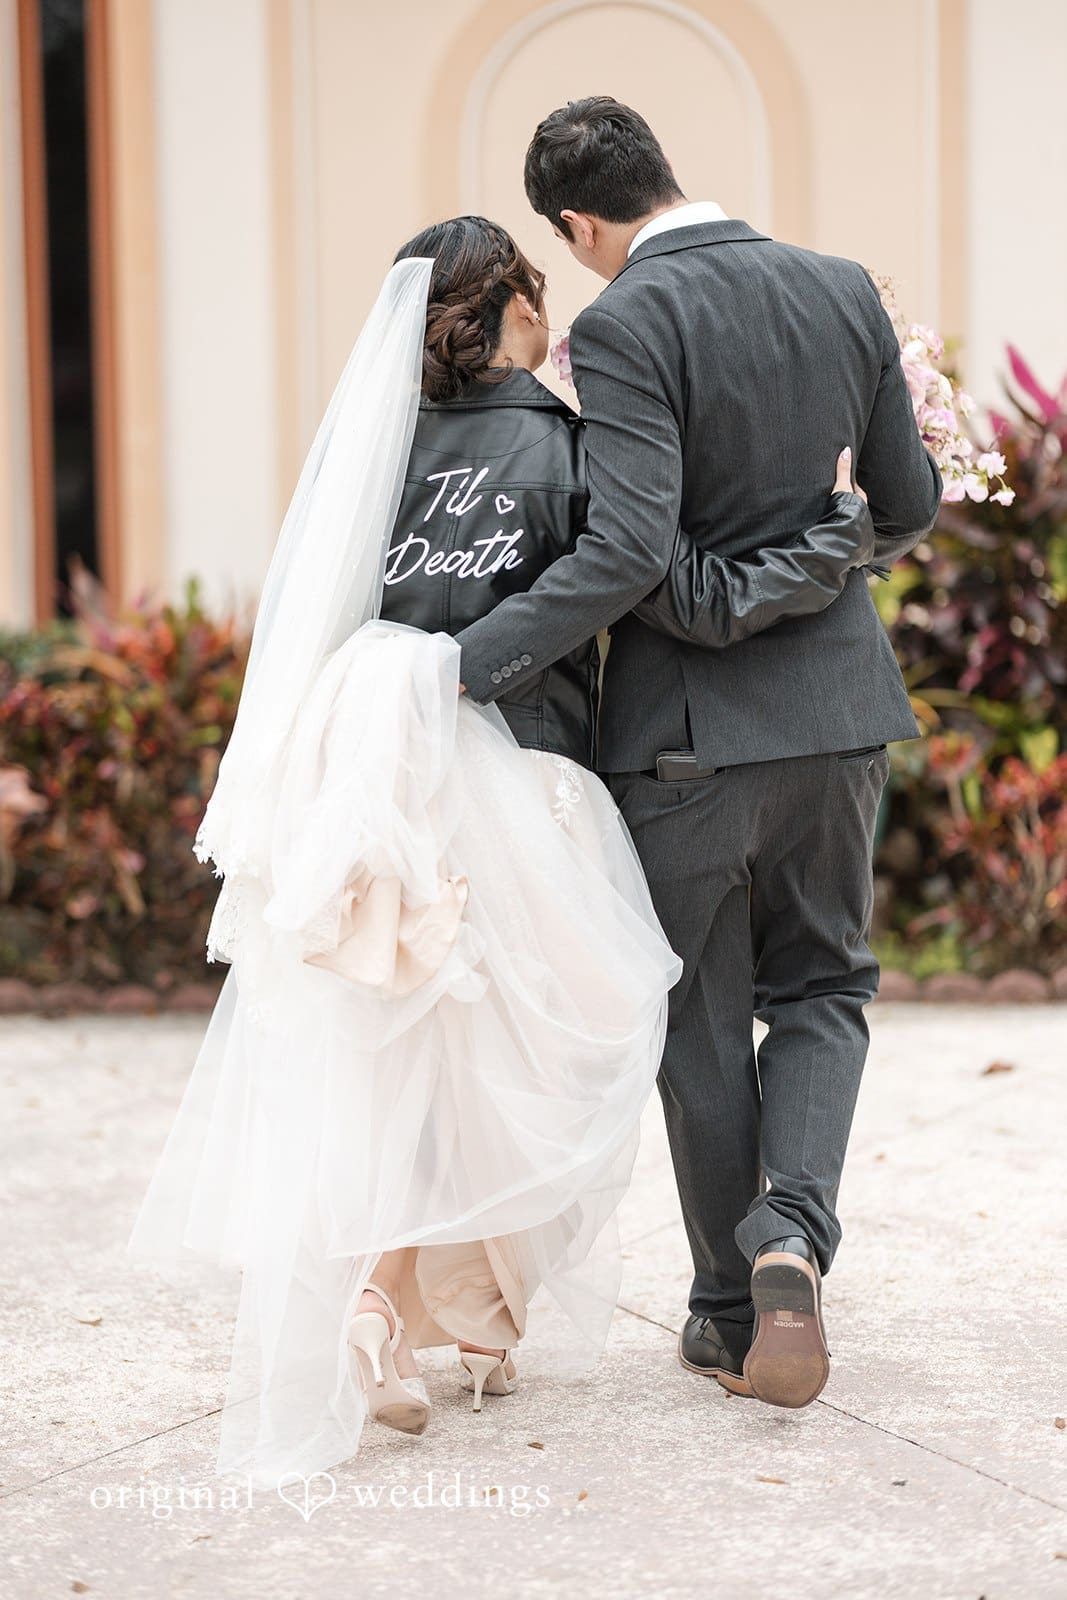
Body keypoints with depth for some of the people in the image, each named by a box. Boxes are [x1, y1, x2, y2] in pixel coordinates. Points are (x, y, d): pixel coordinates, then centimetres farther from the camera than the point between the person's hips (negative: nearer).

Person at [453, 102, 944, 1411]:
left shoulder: (624, 327, -15)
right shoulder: (845, 293, 2)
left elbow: (629, 550, -25)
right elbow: (910, 504, 9)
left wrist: (465, 665, -20)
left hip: (688, 727, -4)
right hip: (840, 708, 4)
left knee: (701, 1021, 10)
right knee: (823, 984, 18)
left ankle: (733, 1311, 19)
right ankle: (794, 1224, -5)